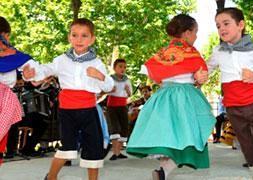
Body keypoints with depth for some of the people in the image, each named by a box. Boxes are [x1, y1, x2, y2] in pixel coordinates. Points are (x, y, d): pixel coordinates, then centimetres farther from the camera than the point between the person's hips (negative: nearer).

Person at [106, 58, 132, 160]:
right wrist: (110, 90, -24)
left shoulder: (127, 80, 7)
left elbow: (130, 95, 12)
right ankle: (115, 153, -20)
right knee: (115, 126, -17)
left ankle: (118, 151, 11)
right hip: (112, 106, -5)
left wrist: (128, 90, -10)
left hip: (123, 106, 5)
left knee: (124, 128, 2)